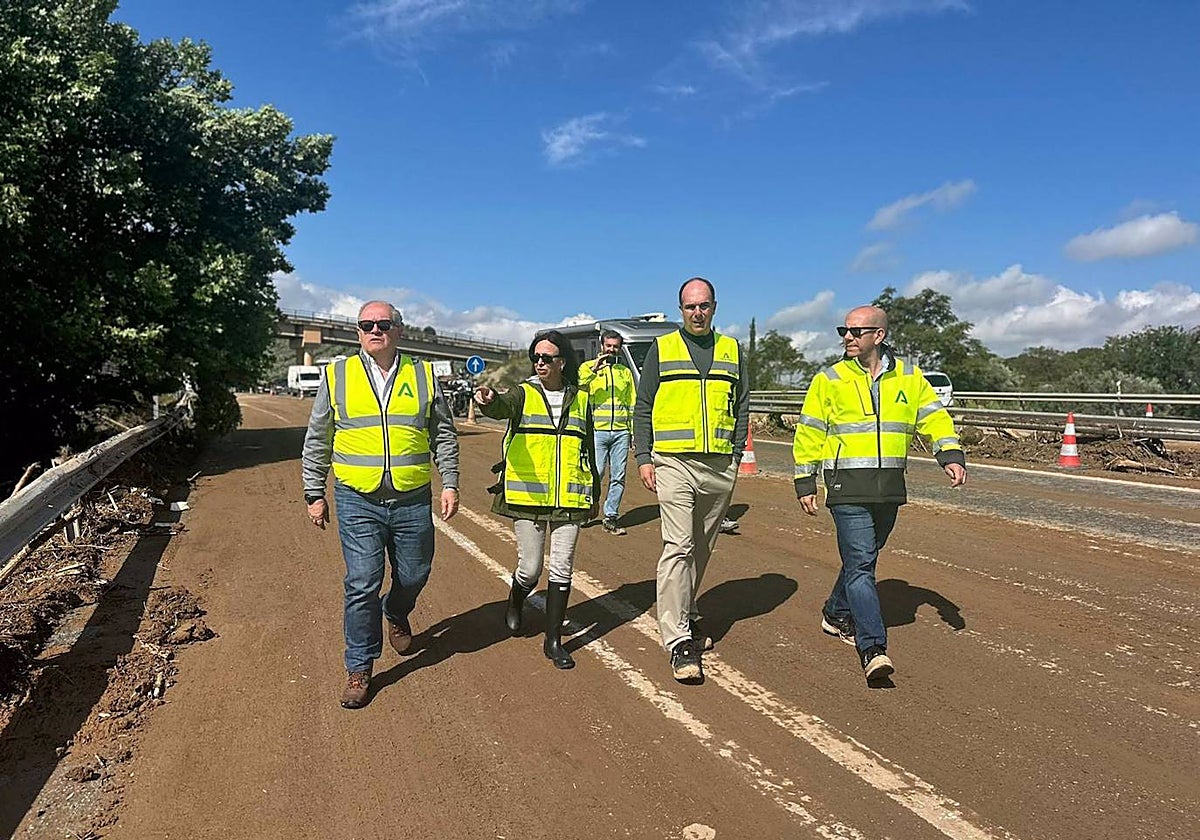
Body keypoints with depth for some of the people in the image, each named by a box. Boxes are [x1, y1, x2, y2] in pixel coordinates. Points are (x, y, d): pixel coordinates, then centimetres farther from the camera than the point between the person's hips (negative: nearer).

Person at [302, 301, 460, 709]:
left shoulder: (423, 376, 6)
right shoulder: (337, 376, 4)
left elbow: (444, 436, 10)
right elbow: (317, 442, 9)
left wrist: (449, 483, 3)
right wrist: (314, 493, 7)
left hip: (413, 502, 2)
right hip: (358, 502, -1)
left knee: (413, 575, 14)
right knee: (362, 585, -3)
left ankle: (396, 615, 48)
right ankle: (359, 667, 15)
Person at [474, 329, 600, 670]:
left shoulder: (580, 400, 10)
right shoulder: (523, 394, 2)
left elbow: (589, 450, 17)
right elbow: (502, 407, -22)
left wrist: (594, 495, 18)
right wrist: (488, 401, -47)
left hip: (569, 499, 2)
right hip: (527, 496, -2)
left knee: (561, 570, 4)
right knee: (530, 568, 3)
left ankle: (553, 640, 16)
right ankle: (515, 602, 38)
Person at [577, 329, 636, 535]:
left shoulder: (625, 372, 17)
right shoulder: (588, 367, 7)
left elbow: (632, 404, 20)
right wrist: (593, 370, -19)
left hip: (621, 432, 3)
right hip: (597, 431, -3)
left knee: (618, 477, 3)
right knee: (595, 473, -7)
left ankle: (610, 516, 12)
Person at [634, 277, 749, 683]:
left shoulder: (731, 351, 13)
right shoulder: (662, 348, 7)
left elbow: (742, 406, 15)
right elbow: (643, 407, 6)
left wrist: (736, 452, 4)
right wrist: (643, 456, -3)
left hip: (720, 467, 3)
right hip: (674, 463, -3)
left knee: (702, 549, 13)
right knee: (678, 547, -10)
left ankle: (686, 615, 30)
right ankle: (678, 639, -8)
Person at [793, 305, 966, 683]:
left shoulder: (909, 377, 7)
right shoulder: (829, 380, 0)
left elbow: (934, 417, 7)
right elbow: (809, 433, 2)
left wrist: (951, 455, -11)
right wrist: (805, 482, 0)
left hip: (889, 488, 4)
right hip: (848, 488, -4)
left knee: (864, 558, 16)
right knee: (860, 563, -10)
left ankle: (836, 614, 38)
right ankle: (873, 648, -11)